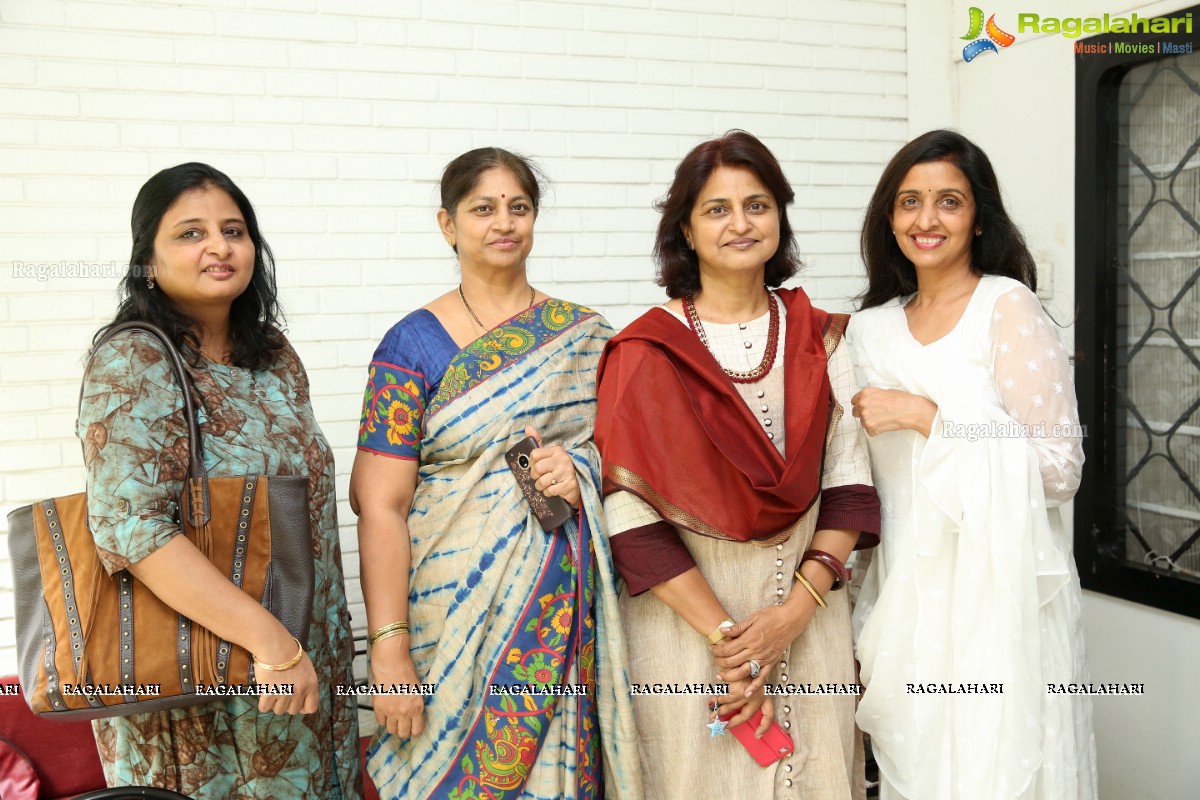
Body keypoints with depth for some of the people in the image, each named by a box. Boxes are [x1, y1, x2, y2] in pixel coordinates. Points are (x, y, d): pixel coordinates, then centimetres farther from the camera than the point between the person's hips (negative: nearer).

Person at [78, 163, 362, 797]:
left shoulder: (274, 357, 6)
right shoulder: (133, 364, -15)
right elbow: (128, 524, -26)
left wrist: (326, 640, 13)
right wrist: (268, 640, -28)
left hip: (306, 656, 7)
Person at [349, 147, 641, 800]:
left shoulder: (585, 335, 6)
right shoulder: (415, 343, -3)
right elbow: (380, 507, -8)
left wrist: (581, 469, -9)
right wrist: (389, 649, -15)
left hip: (569, 608, 3)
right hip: (457, 609, -2)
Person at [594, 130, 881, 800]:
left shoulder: (820, 341, 4)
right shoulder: (647, 353, -6)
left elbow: (850, 482, 1)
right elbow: (629, 511, -11)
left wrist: (795, 610, -11)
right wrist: (725, 633, -14)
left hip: (807, 615, 3)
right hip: (684, 614, -3)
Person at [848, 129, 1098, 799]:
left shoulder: (1009, 307, -8)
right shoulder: (873, 327, 10)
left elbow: (1060, 471, -15)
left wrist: (924, 414, -17)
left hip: (996, 587, -5)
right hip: (906, 590, 5)